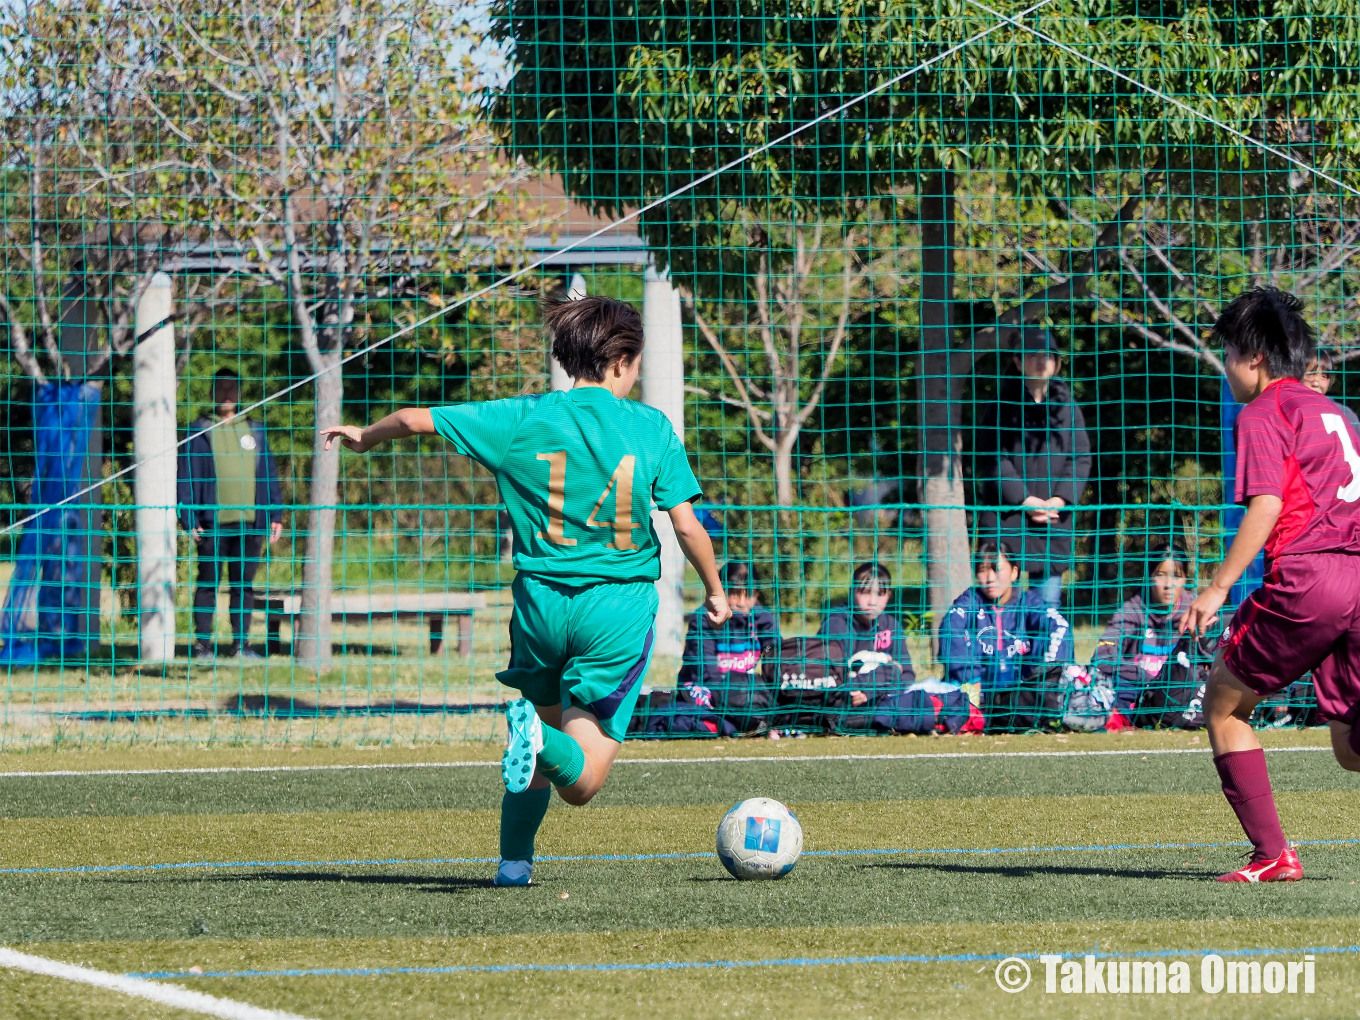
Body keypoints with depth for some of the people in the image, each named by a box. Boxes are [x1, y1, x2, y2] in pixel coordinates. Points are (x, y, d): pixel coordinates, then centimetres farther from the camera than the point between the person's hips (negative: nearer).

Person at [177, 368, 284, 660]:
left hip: (249, 523, 3)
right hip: (213, 523, -3)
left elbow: (270, 475, 15)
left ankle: (241, 643, 10)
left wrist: (276, 515, 8)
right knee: (208, 584, 0)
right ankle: (203, 644, 4)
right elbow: (186, 476, 1)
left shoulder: (254, 431, 14)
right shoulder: (199, 431, 5)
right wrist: (189, 519, -7)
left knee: (244, 585, 5)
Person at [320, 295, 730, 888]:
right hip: (619, 605, -2)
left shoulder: (522, 419, 2)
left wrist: (365, 437, 28)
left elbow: (414, 420, 7)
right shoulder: (651, 427, -1)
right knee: (580, 781, -3)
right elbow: (687, 526, -3)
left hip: (542, 597, 2)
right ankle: (538, 740, -35)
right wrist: (715, 591, 14)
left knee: (545, 728, 28)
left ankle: (514, 861, 22)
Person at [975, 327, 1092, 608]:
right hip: (1006, 517, -3)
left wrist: (1058, 501, -9)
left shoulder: (1068, 408, 10)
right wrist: (1026, 500, -12)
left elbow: (1081, 459, 6)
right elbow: (993, 458, -4)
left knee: (1048, 596, 3)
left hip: (1053, 519, 3)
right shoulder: (1002, 406, 2)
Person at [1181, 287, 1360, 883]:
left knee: (1222, 706, 11)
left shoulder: (1262, 415, -1)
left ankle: (1272, 855, 3)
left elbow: (1266, 504, -13)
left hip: (1305, 576, -7)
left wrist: (1217, 588, -15)